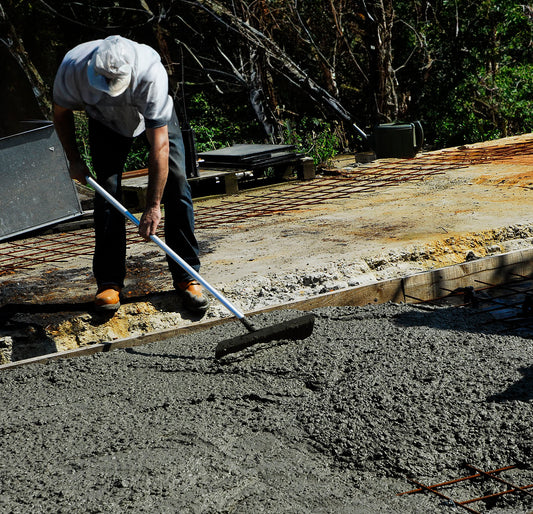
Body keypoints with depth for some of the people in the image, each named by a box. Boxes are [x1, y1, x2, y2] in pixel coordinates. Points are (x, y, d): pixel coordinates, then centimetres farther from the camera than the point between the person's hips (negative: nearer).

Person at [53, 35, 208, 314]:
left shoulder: (152, 73, -43)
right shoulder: (72, 66, -34)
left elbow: (160, 145, -40)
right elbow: (61, 112, -9)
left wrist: (153, 206, -38)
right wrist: (74, 160, -8)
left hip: (155, 115, -2)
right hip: (105, 121, 2)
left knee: (176, 184, -14)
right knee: (107, 189, -12)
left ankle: (186, 276, -5)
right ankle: (109, 281, -3)